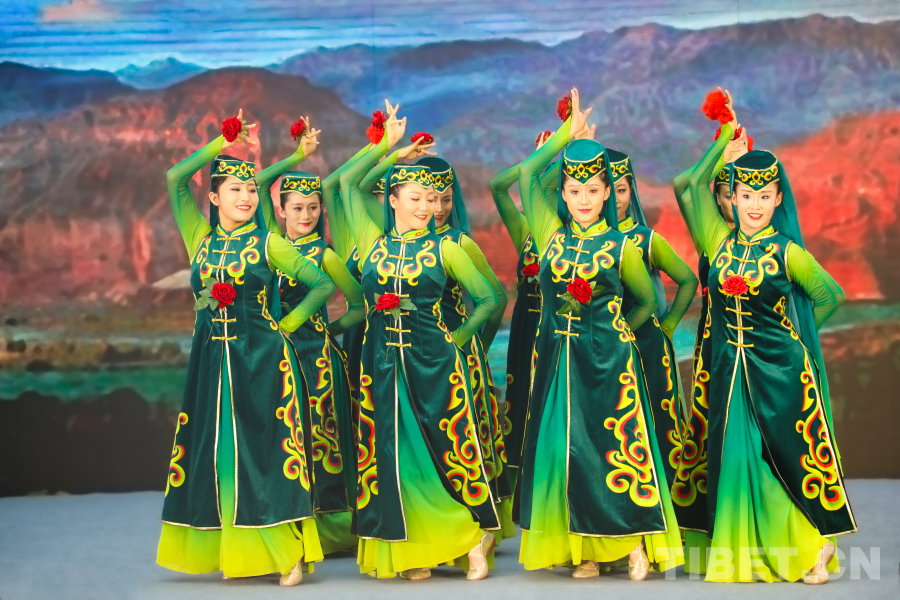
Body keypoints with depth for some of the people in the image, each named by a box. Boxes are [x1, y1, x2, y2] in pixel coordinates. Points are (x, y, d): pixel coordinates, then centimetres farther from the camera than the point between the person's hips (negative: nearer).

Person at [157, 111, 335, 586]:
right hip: (211, 360, 3)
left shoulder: (268, 244, 1)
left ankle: (288, 550, 0)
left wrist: (287, 323, -3)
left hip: (261, 360, -3)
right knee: (215, 450, 4)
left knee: (266, 449, -4)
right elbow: (175, 179, 3)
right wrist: (223, 141, 3)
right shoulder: (200, 238, 9)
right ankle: (228, 550, 12)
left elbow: (324, 284, 1)